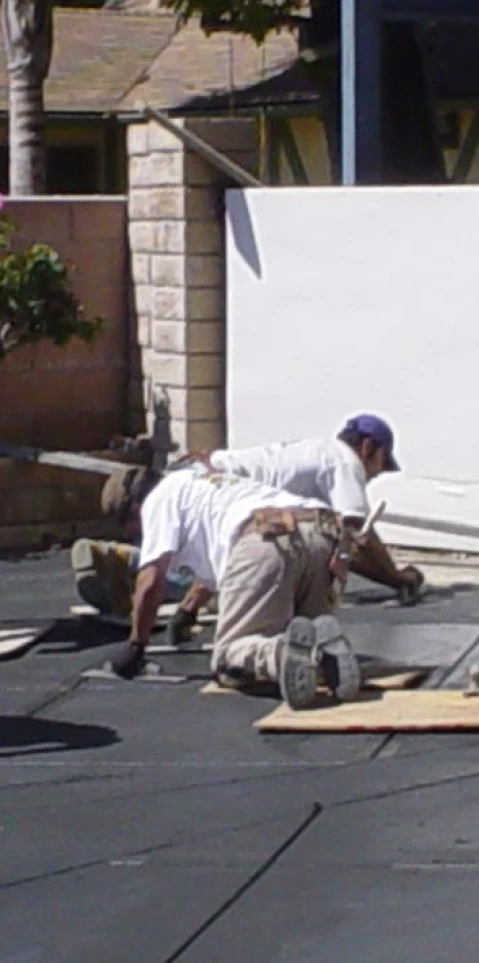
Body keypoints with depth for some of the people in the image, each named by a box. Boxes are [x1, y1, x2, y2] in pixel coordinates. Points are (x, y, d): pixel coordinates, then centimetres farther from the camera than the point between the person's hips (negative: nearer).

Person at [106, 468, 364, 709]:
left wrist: (135, 645, 23)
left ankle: (285, 652, -34)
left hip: (268, 540, -7)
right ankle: (323, 646, -15)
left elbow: (151, 581, 12)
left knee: (228, 658, -2)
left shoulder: (160, 496, 21)